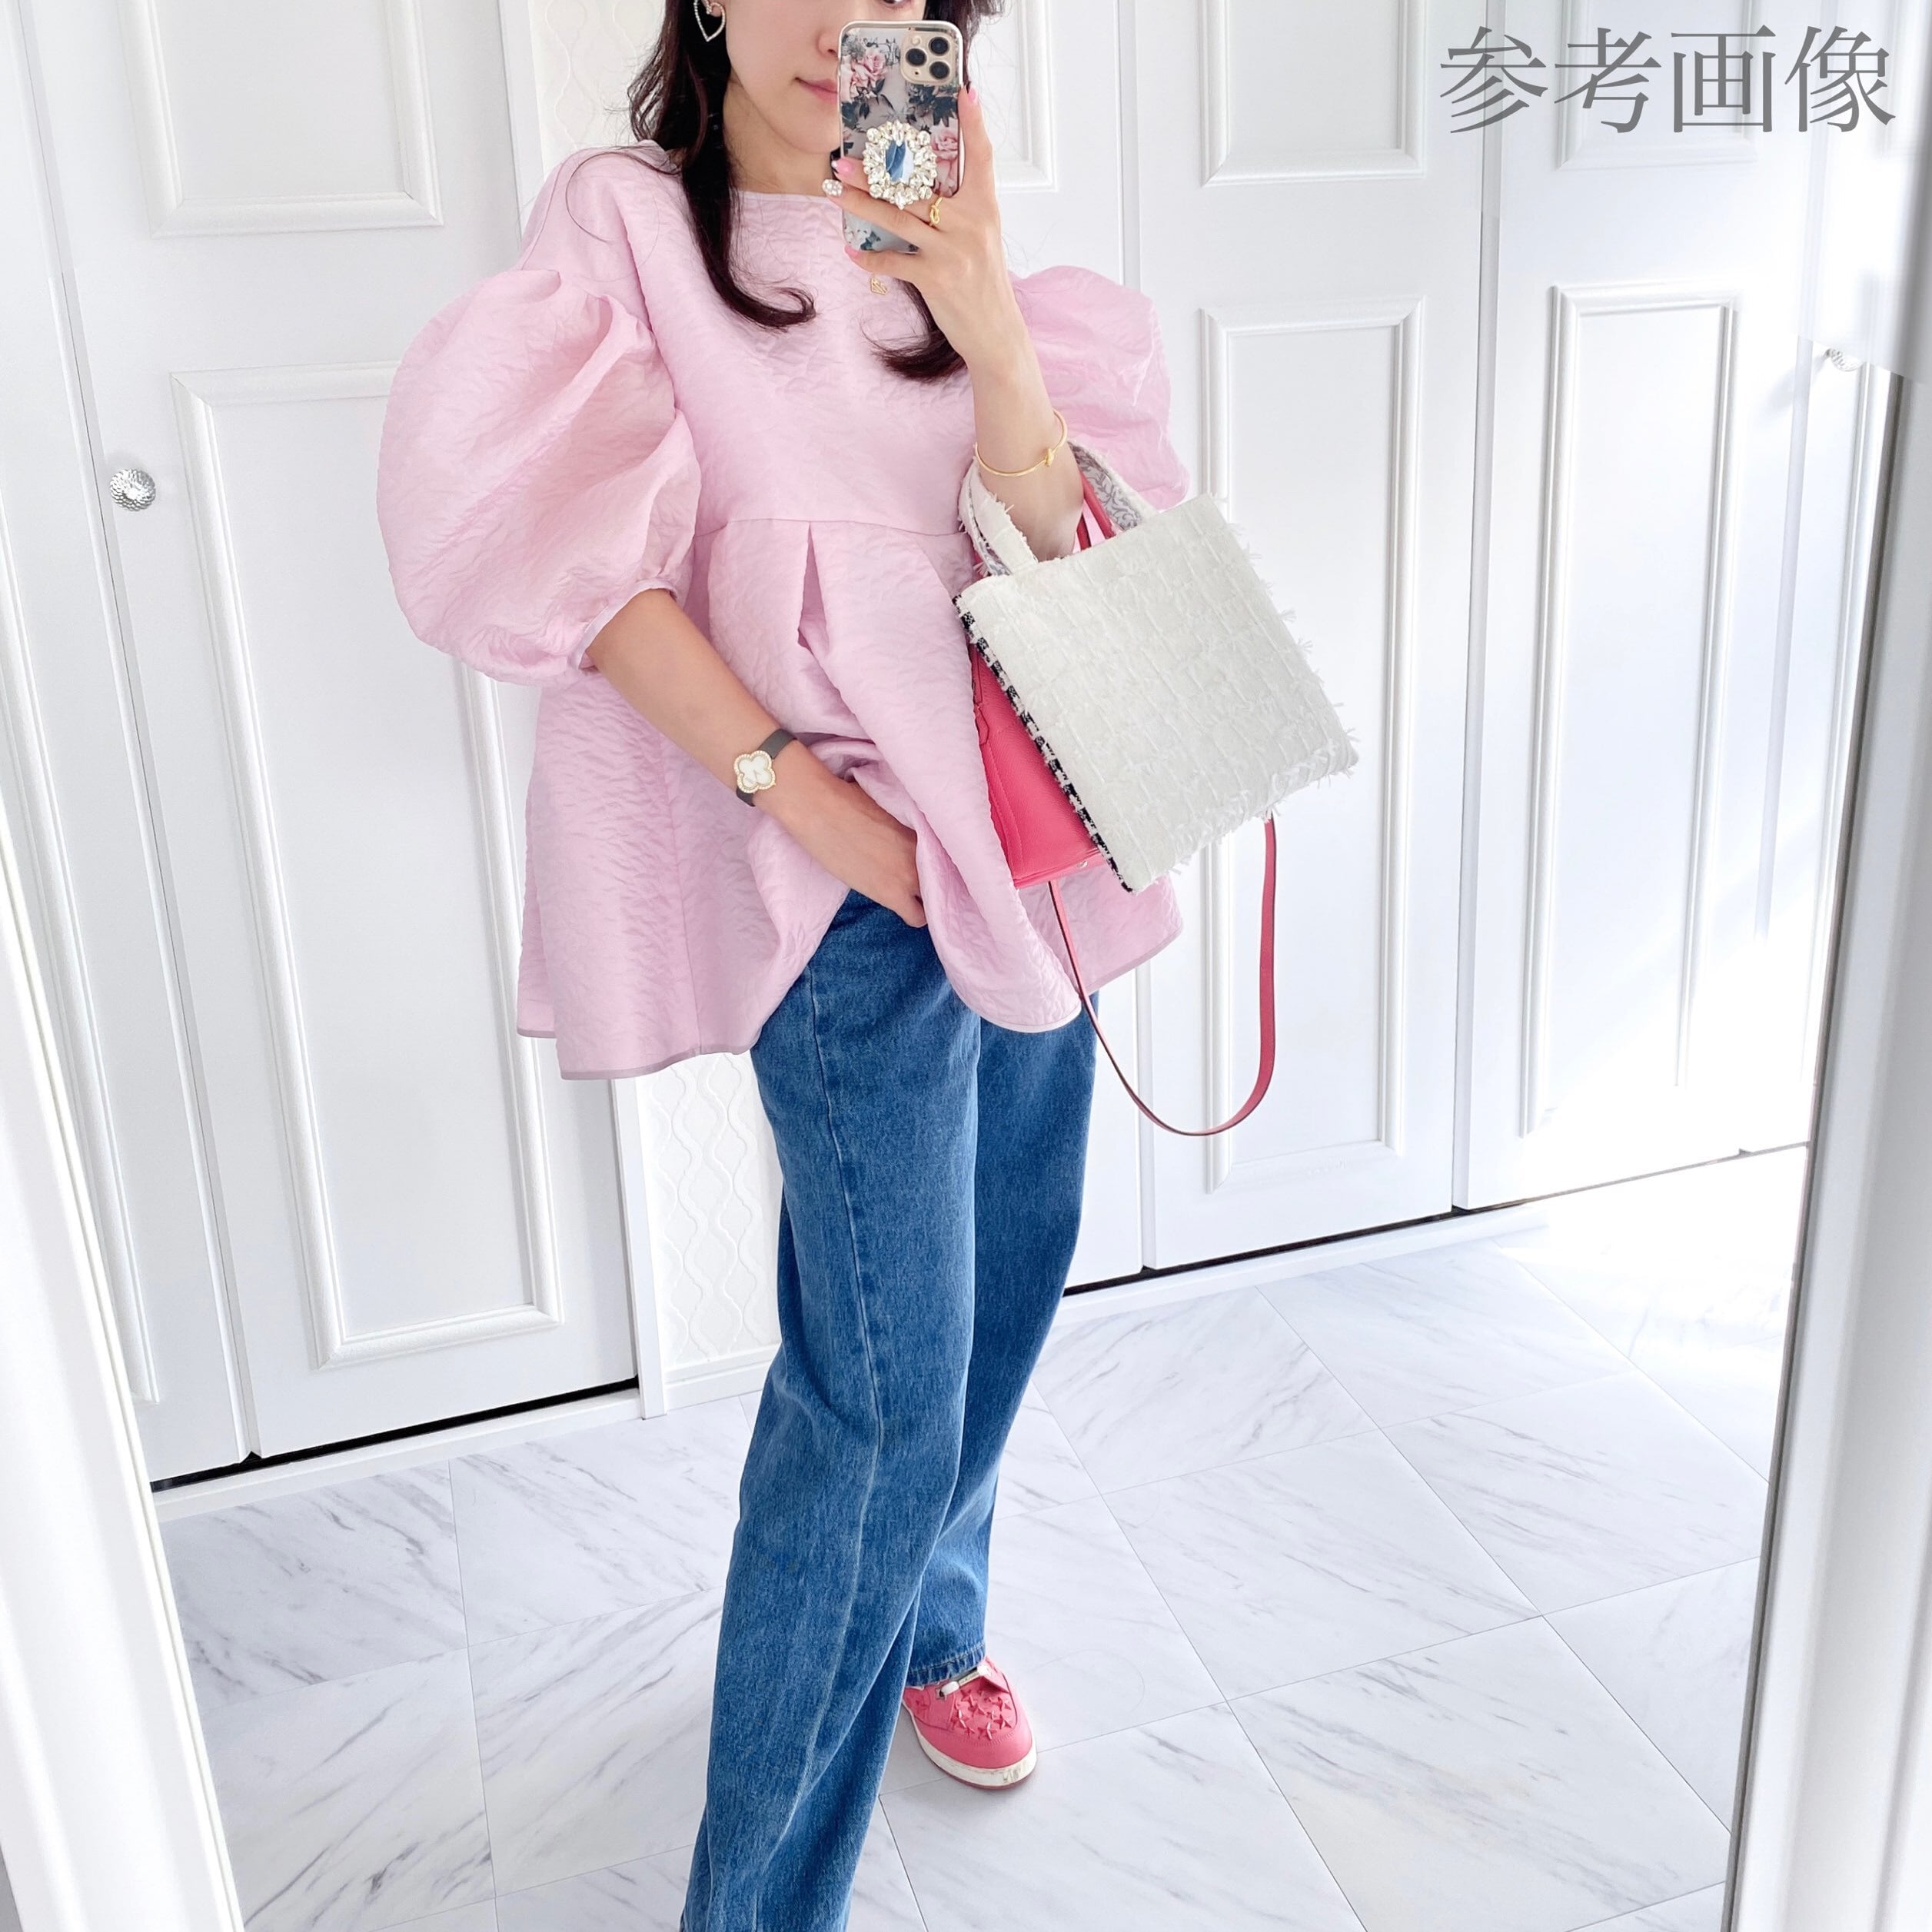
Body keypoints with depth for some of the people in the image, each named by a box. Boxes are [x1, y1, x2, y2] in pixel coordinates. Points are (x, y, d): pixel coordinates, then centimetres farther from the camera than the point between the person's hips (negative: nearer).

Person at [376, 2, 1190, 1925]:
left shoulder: (927, 245, 13)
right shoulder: (625, 220, -1)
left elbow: (1059, 534, 0)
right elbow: (579, 559, -13)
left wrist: (986, 320, -17)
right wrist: (805, 800, -18)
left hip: (1026, 830, 7)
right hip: (857, 882, -7)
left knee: (1010, 1266, 18)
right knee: (884, 1390, -9)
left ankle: (925, 1620, 44)